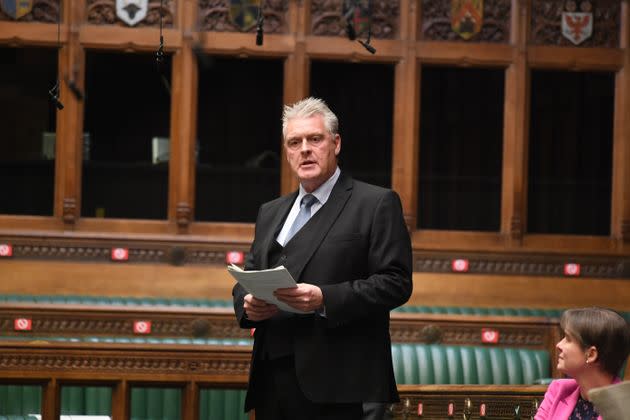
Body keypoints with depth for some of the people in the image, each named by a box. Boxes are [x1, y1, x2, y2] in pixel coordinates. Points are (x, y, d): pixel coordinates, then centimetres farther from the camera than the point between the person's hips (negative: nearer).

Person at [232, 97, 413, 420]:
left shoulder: (376, 204, 1)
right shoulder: (270, 213, 22)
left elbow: (395, 283, -7)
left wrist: (325, 300, -19)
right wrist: (248, 303, -1)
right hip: (273, 378, 6)